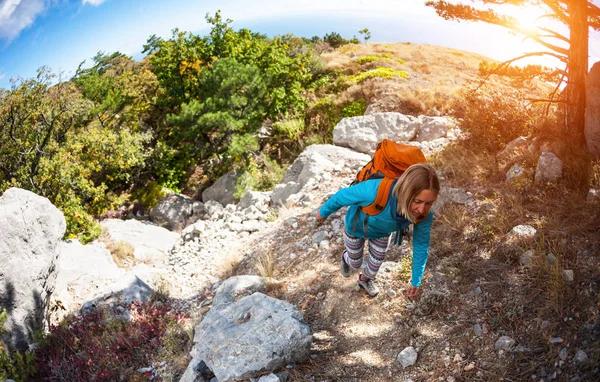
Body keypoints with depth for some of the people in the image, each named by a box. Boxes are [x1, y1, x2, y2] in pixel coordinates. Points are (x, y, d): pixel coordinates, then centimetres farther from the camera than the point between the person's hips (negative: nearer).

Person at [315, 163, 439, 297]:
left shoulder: (424, 215, -37)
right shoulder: (376, 191, -50)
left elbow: (421, 246, -17)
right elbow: (343, 196, -29)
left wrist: (416, 282, -5)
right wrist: (323, 212, -9)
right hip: (356, 226, -2)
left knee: (375, 264, 20)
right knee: (355, 264, 21)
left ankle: (365, 279, 57)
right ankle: (346, 258, 59)